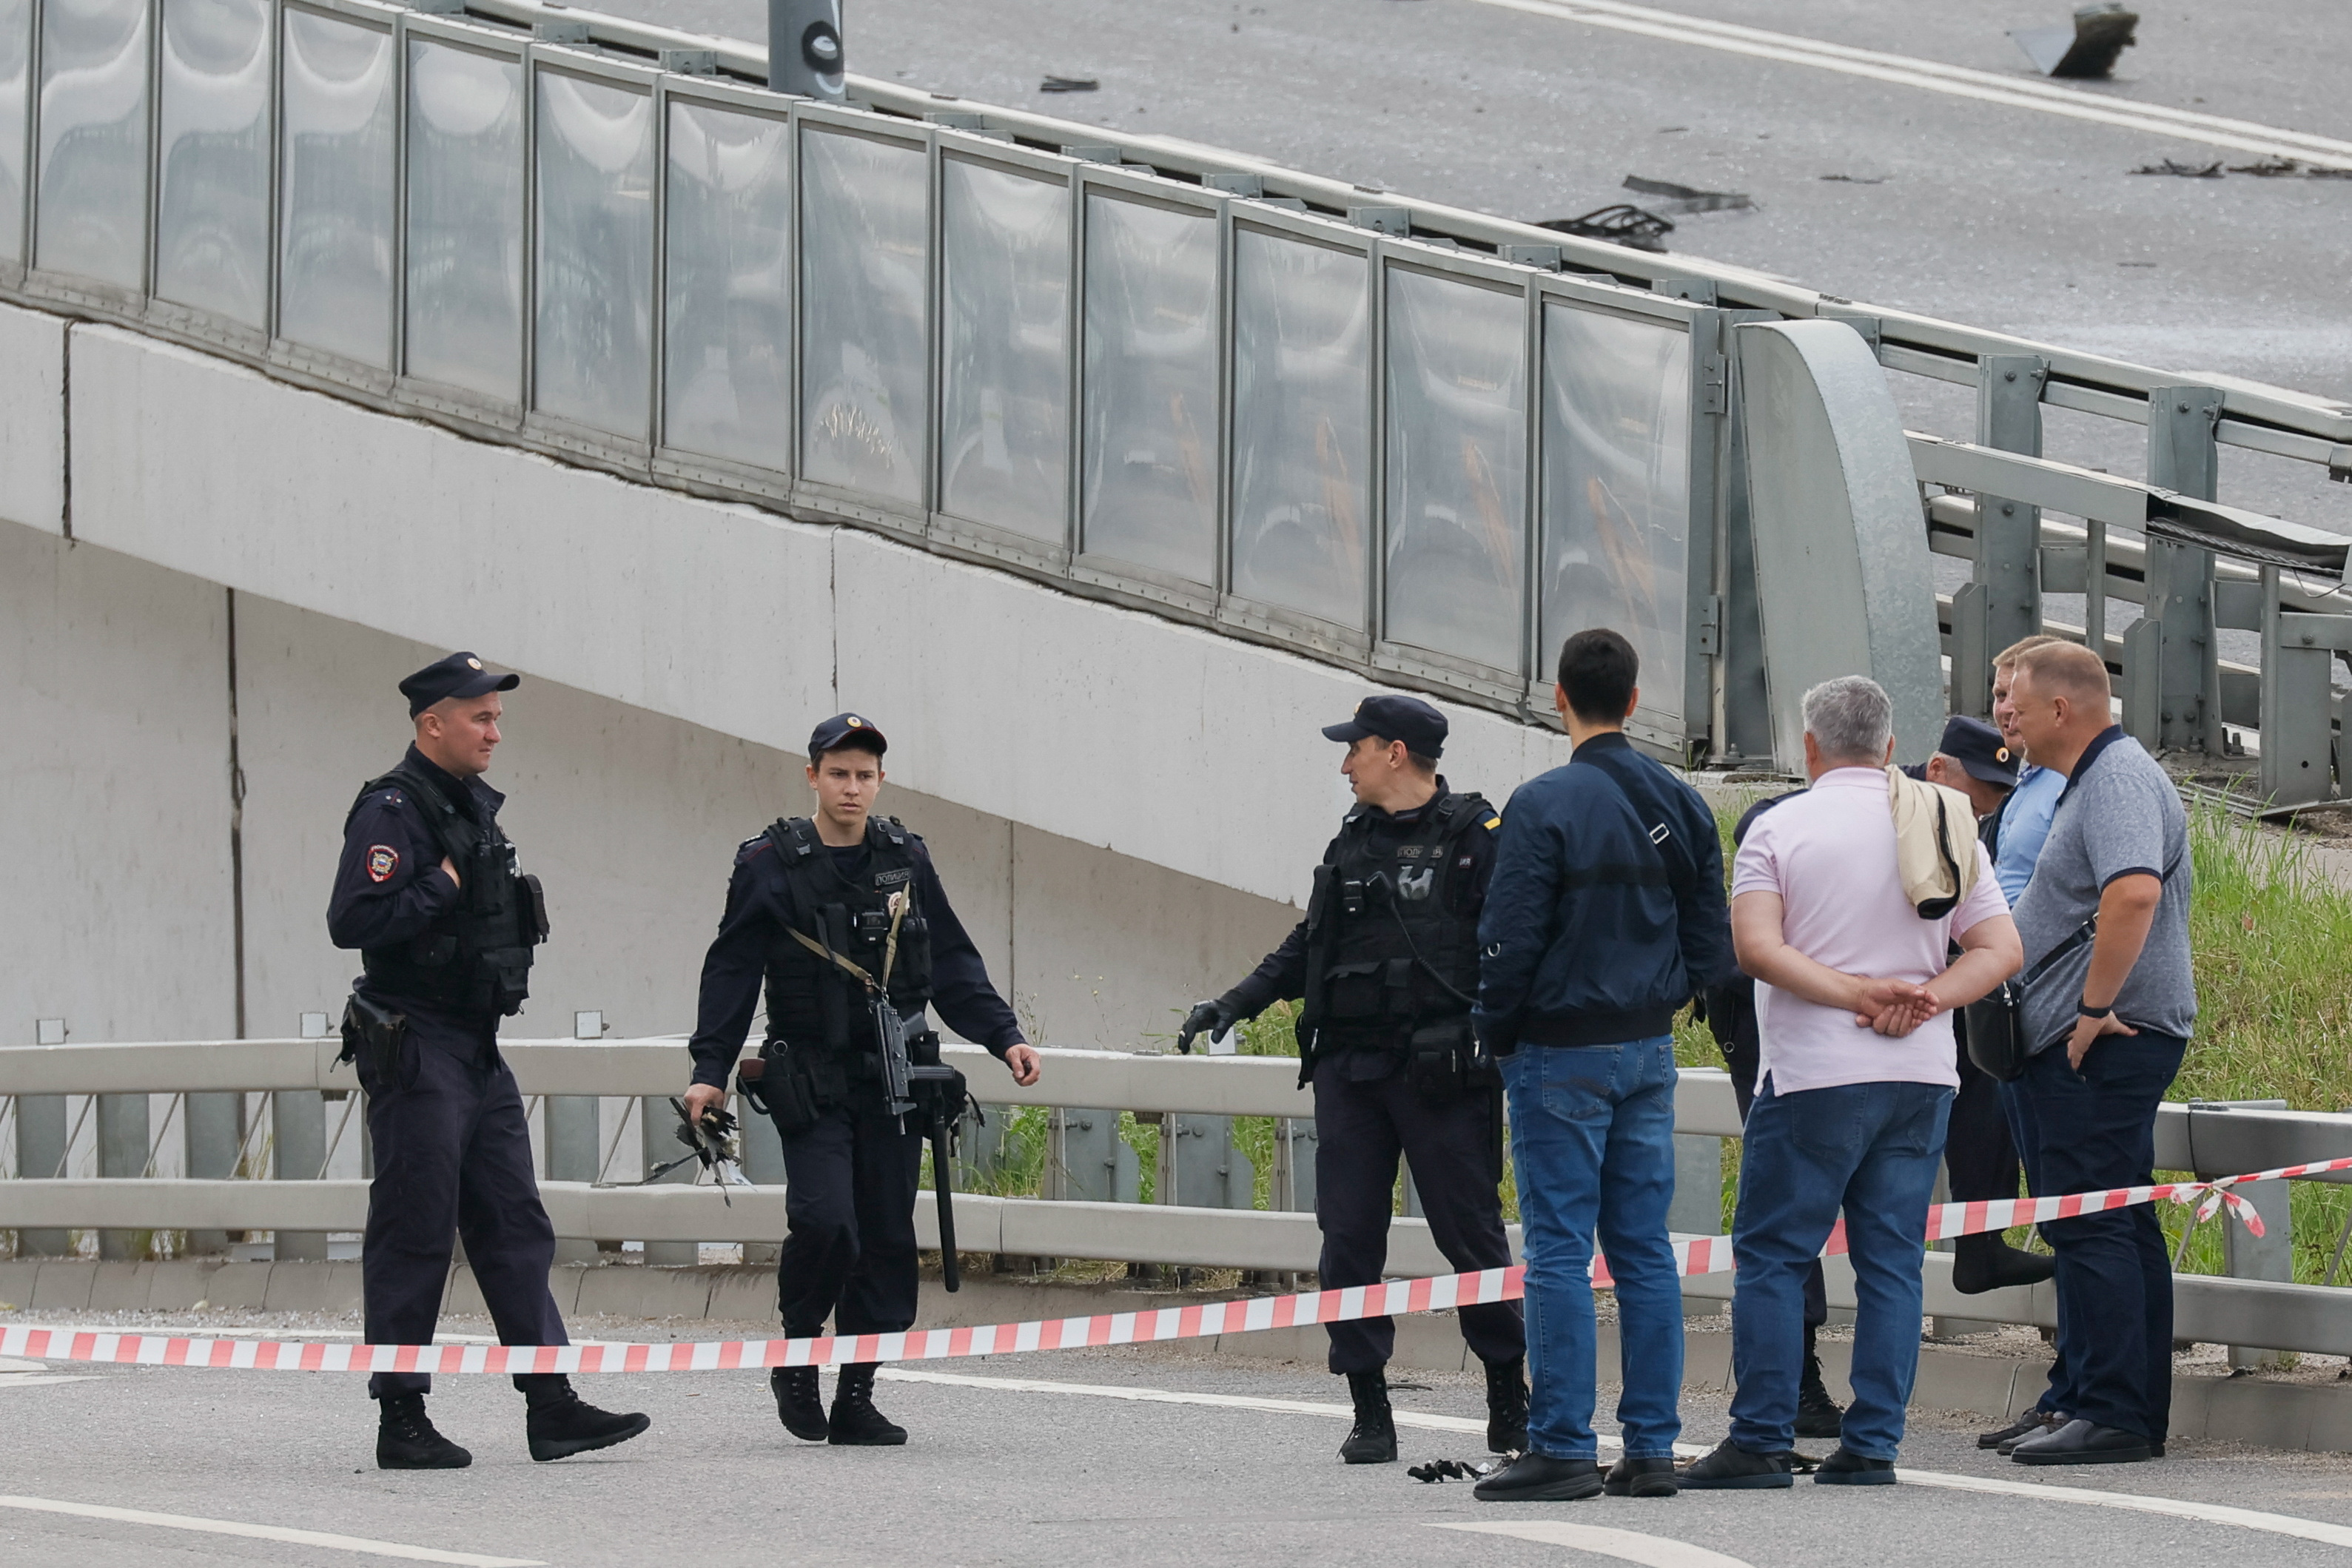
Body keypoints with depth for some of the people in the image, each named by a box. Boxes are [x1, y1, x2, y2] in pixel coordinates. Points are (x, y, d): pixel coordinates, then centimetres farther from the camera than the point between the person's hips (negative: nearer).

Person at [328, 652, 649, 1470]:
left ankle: (551, 1406, 6)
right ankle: (401, 1420, 1)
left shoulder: (475, 806, 16)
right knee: (414, 1235, -5)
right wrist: (444, 889, -17)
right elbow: (353, 920, -23)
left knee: (516, 1228, 6)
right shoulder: (393, 809, -13)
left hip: (479, 1054, 9)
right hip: (415, 1054, -9)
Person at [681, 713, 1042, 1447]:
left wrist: (1004, 1037, 3)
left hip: (893, 1085, 4)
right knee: (825, 1222, -19)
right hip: (811, 1086, -4)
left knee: (887, 1240, 1)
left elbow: (953, 965, 14)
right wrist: (710, 1071, -8)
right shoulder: (770, 865, 0)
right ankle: (798, 1358, 5)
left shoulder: (906, 861, 9)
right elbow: (731, 973, 0)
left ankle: (855, 1399, 9)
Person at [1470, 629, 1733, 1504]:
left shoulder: (1545, 806, -13)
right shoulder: (1680, 807, 7)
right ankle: (1651, 1447, 7)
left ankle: (1562, 1448, -6)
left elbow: (1511, 940, -14)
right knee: (1644, 1250, 8)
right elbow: (1710, 940, 10)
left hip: (1563, 1057, -6)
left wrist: (1499, 1038, 0)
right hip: (1650, 1052, 6)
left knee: (1559, 1252, -4)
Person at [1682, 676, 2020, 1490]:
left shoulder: (1780, 828, -3)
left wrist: (1857, 994, -14)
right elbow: (2000, 949, 3)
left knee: (1770, 1255, 2)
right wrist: (1922, 999, -7)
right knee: (1892, 1261, 6)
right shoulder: (1945, 829, 9)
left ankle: (1761, 1441, -2)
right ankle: (1871, 1445, 2)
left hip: (1815, 1076, -4)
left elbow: (1757, 949, -15)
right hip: (1922, 1077, 4)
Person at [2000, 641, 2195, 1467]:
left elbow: (2134, 891, -30)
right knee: (2124, 1226, 12)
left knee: (2091, 1227, -10)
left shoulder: (2118, 780, -14)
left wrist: (2094, 1008, -25)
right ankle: (2138, 1414, 16)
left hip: (2101, 1042, -11)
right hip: (2115, 1038, 11)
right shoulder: (2097, 778, 20)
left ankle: (2110, 1413, -10)